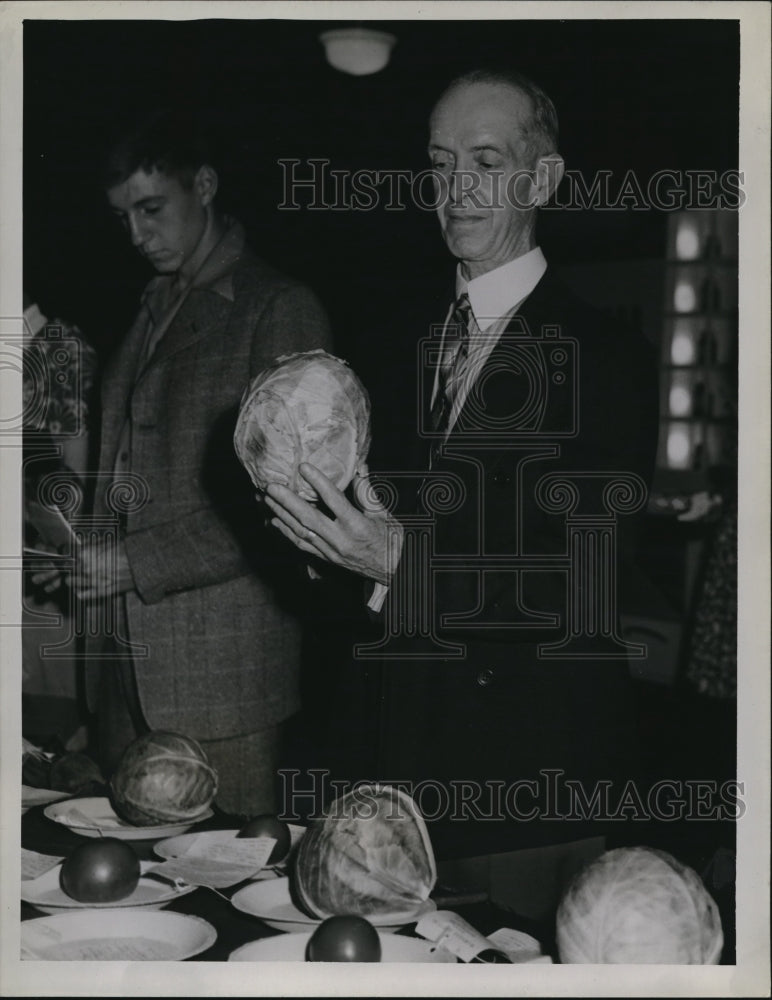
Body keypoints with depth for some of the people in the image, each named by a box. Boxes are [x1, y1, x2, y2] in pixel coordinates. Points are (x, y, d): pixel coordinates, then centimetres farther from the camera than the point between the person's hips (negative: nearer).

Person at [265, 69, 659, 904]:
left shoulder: (606, 355, -13)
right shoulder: (417, 339, 9)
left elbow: (588, 586, -18)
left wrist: (404, 563, -28)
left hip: (538, 756, -6)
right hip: (414, 732, 6)